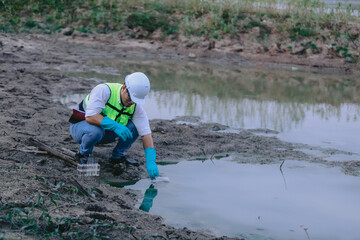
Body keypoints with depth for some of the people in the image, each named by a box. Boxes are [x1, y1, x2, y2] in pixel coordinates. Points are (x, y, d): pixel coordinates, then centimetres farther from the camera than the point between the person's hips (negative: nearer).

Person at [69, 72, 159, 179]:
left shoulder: (136, 106, -13)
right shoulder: (103, 91, -29)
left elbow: (146, 134, -19)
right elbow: (90, 116, -37)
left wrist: (151, 162, -31)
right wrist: (115, 126, -44)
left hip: (106, 132, 5)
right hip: (80, 126, -5)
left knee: (135, 127, -16)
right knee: (95, 131, -40)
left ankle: (117, 156, 2)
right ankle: (82, 155, -10)